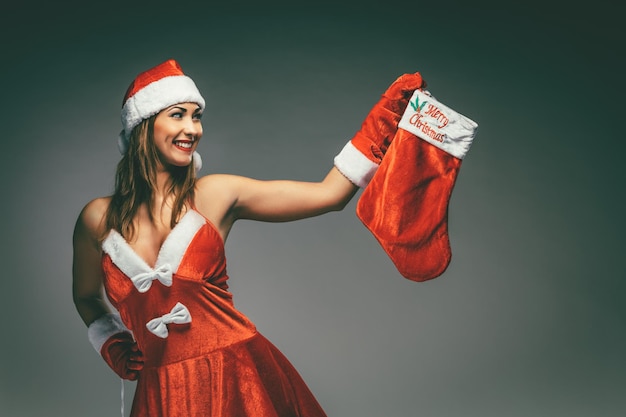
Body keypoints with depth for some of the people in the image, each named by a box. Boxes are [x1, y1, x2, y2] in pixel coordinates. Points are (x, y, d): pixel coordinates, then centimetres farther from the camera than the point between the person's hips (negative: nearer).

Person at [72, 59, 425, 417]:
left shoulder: (216, 195, -5)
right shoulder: (98, 218, -2)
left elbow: (330, 194, -8)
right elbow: (86, 297, 18)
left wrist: (386, 115, -10)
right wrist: (110, 344, 2)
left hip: (238, 378, -1)